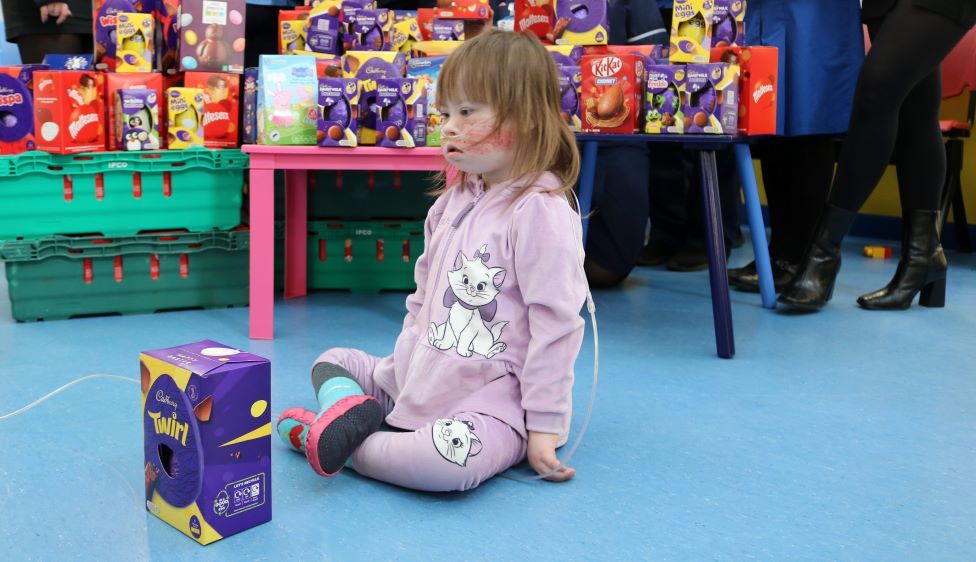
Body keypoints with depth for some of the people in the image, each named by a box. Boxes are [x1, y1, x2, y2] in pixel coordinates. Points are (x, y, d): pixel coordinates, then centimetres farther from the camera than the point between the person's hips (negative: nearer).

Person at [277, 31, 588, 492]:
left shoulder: (539, 210, -18)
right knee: (331, 361, 17)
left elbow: (555, 324, -19)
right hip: (422, 380, 8)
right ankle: (353, 412, -12)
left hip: (492, 398, -8)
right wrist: (403, 363, 11)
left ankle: (346, 444, -16)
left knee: (453, 457, -39)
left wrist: (545, 426, -17)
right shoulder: (452, 202, 8)